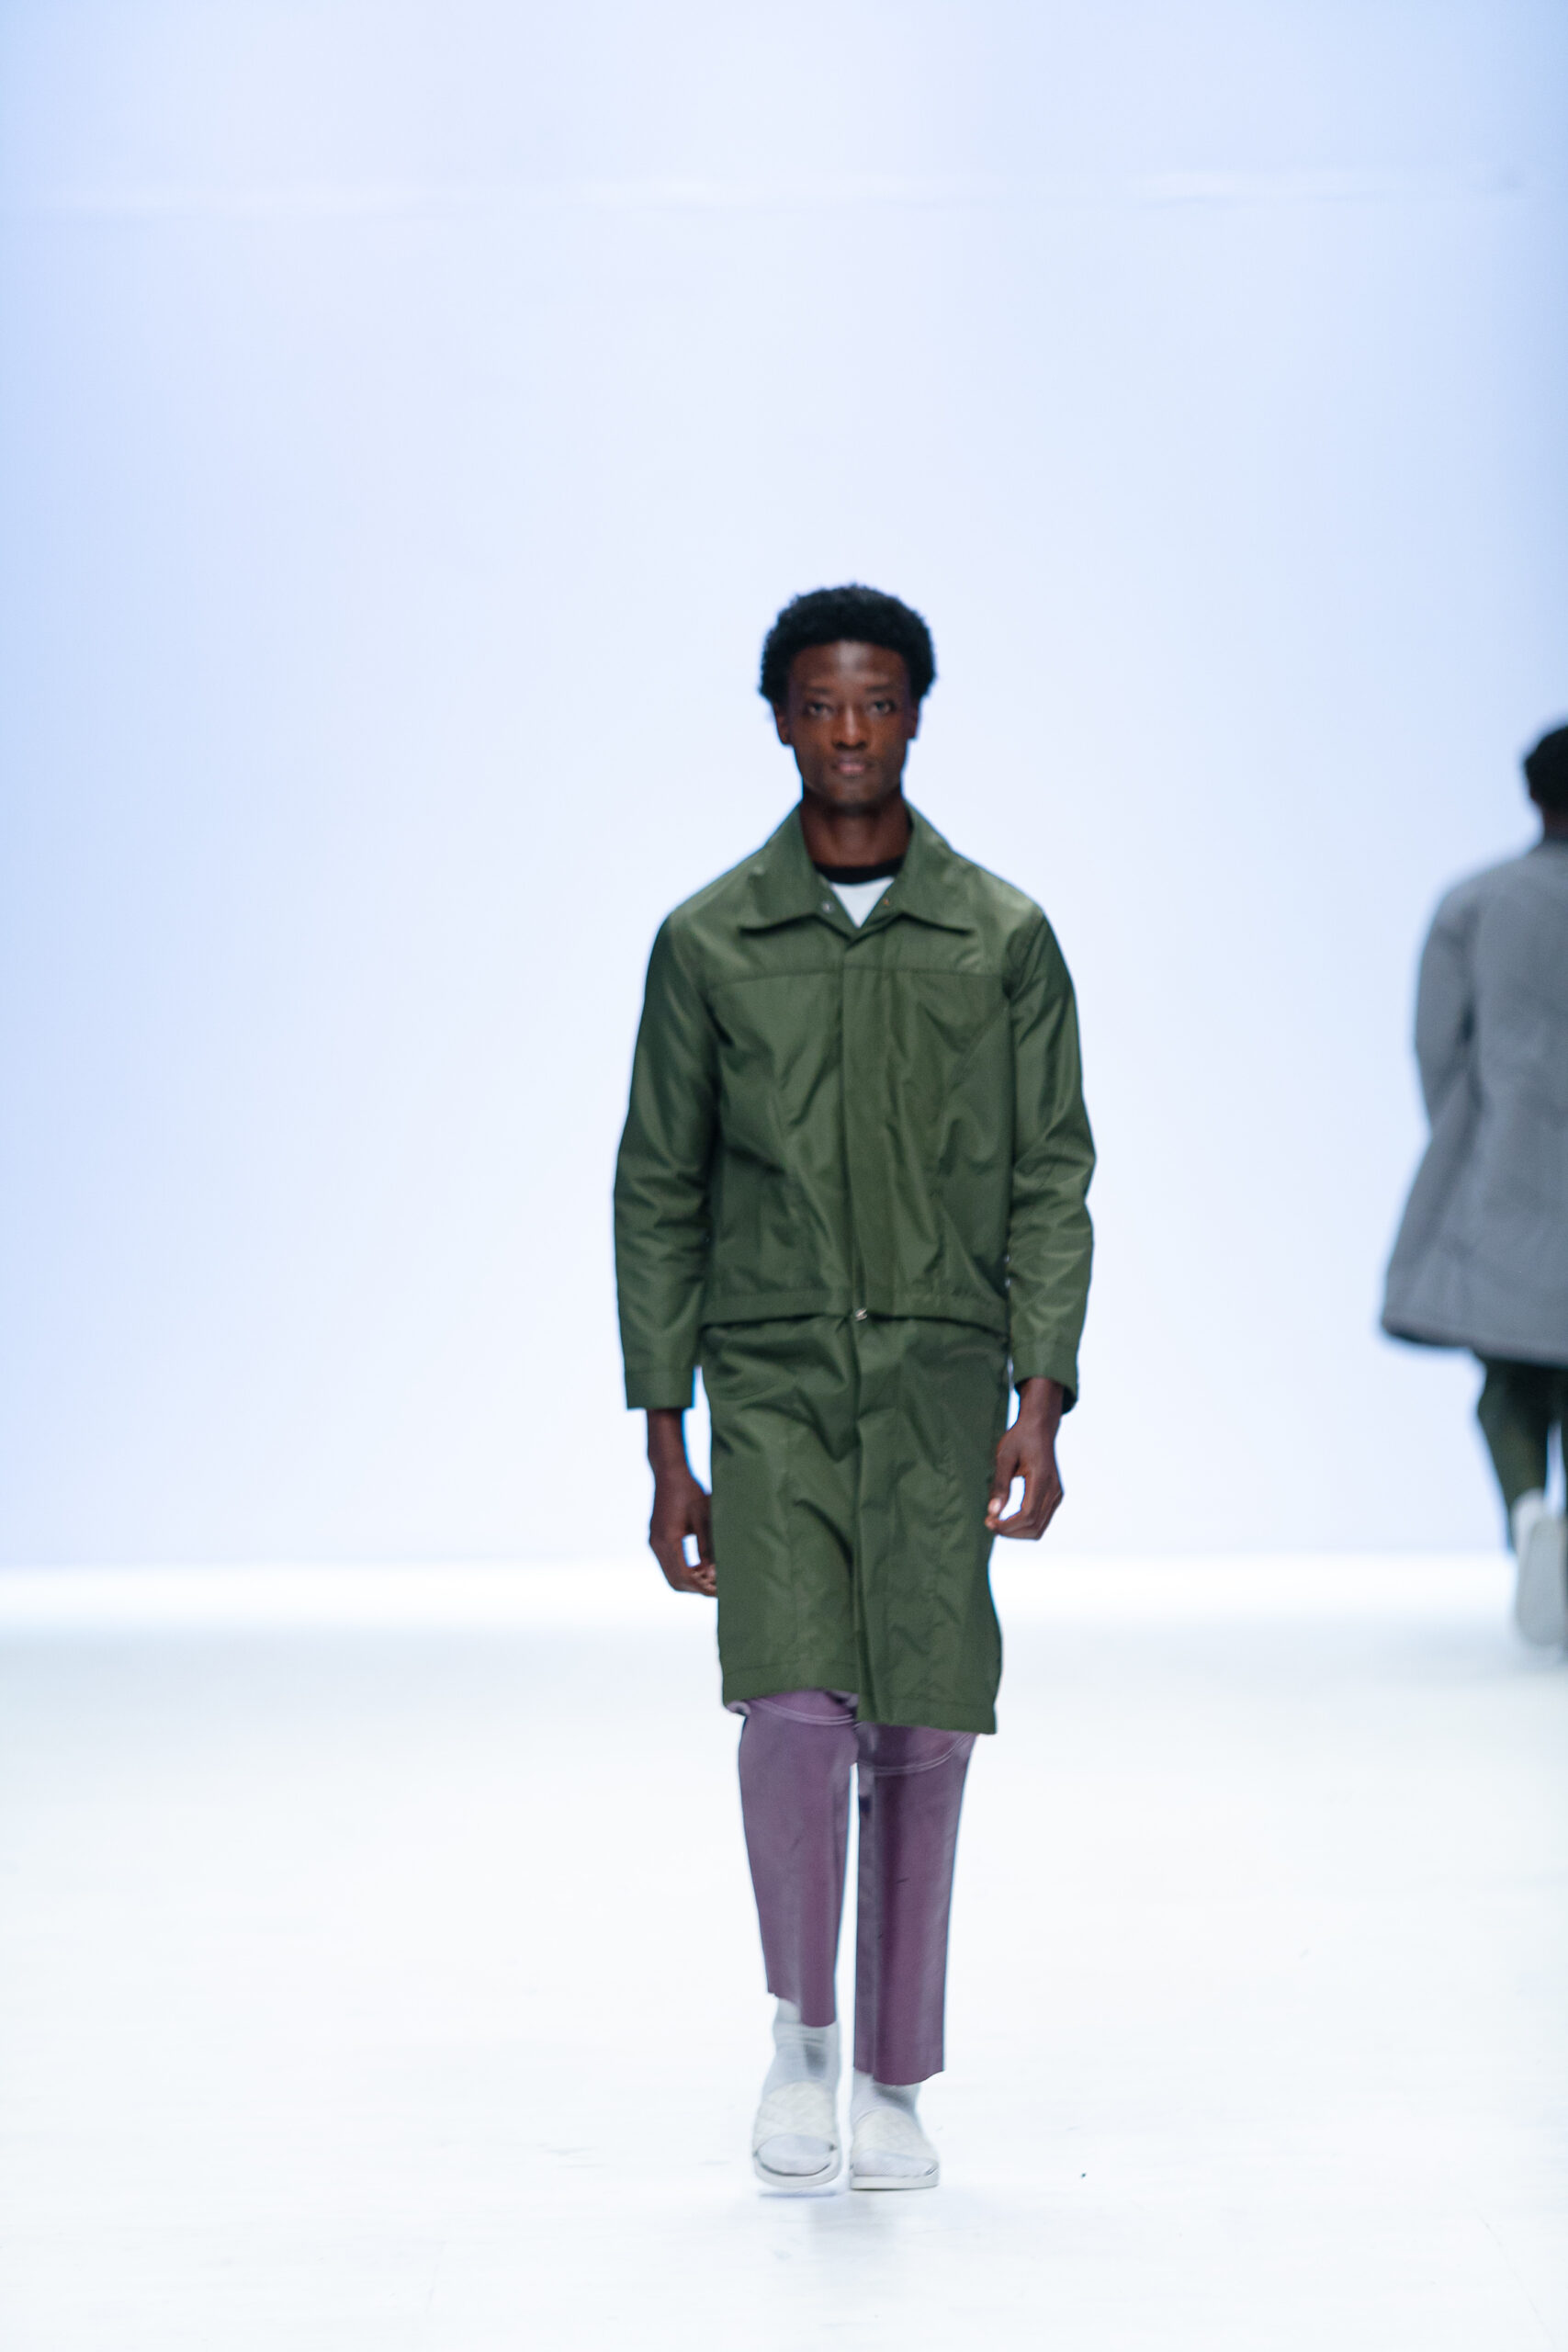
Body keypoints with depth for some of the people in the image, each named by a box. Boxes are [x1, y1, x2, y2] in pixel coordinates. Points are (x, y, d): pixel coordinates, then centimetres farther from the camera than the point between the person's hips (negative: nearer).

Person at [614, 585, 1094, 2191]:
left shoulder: (1001, 939, 3)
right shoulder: (709, 943, 3)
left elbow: (1052, 1184, 2)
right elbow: (657, 1197, 6)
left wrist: (1041, 1408, -10)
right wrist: (664, 1452, 2)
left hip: (940, 1386, 0)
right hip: (771, 1384, 0)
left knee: (921, 1727, 0)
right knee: (795, 1702, -17)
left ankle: (892, 2080, 14)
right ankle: (800, 2032, 3)